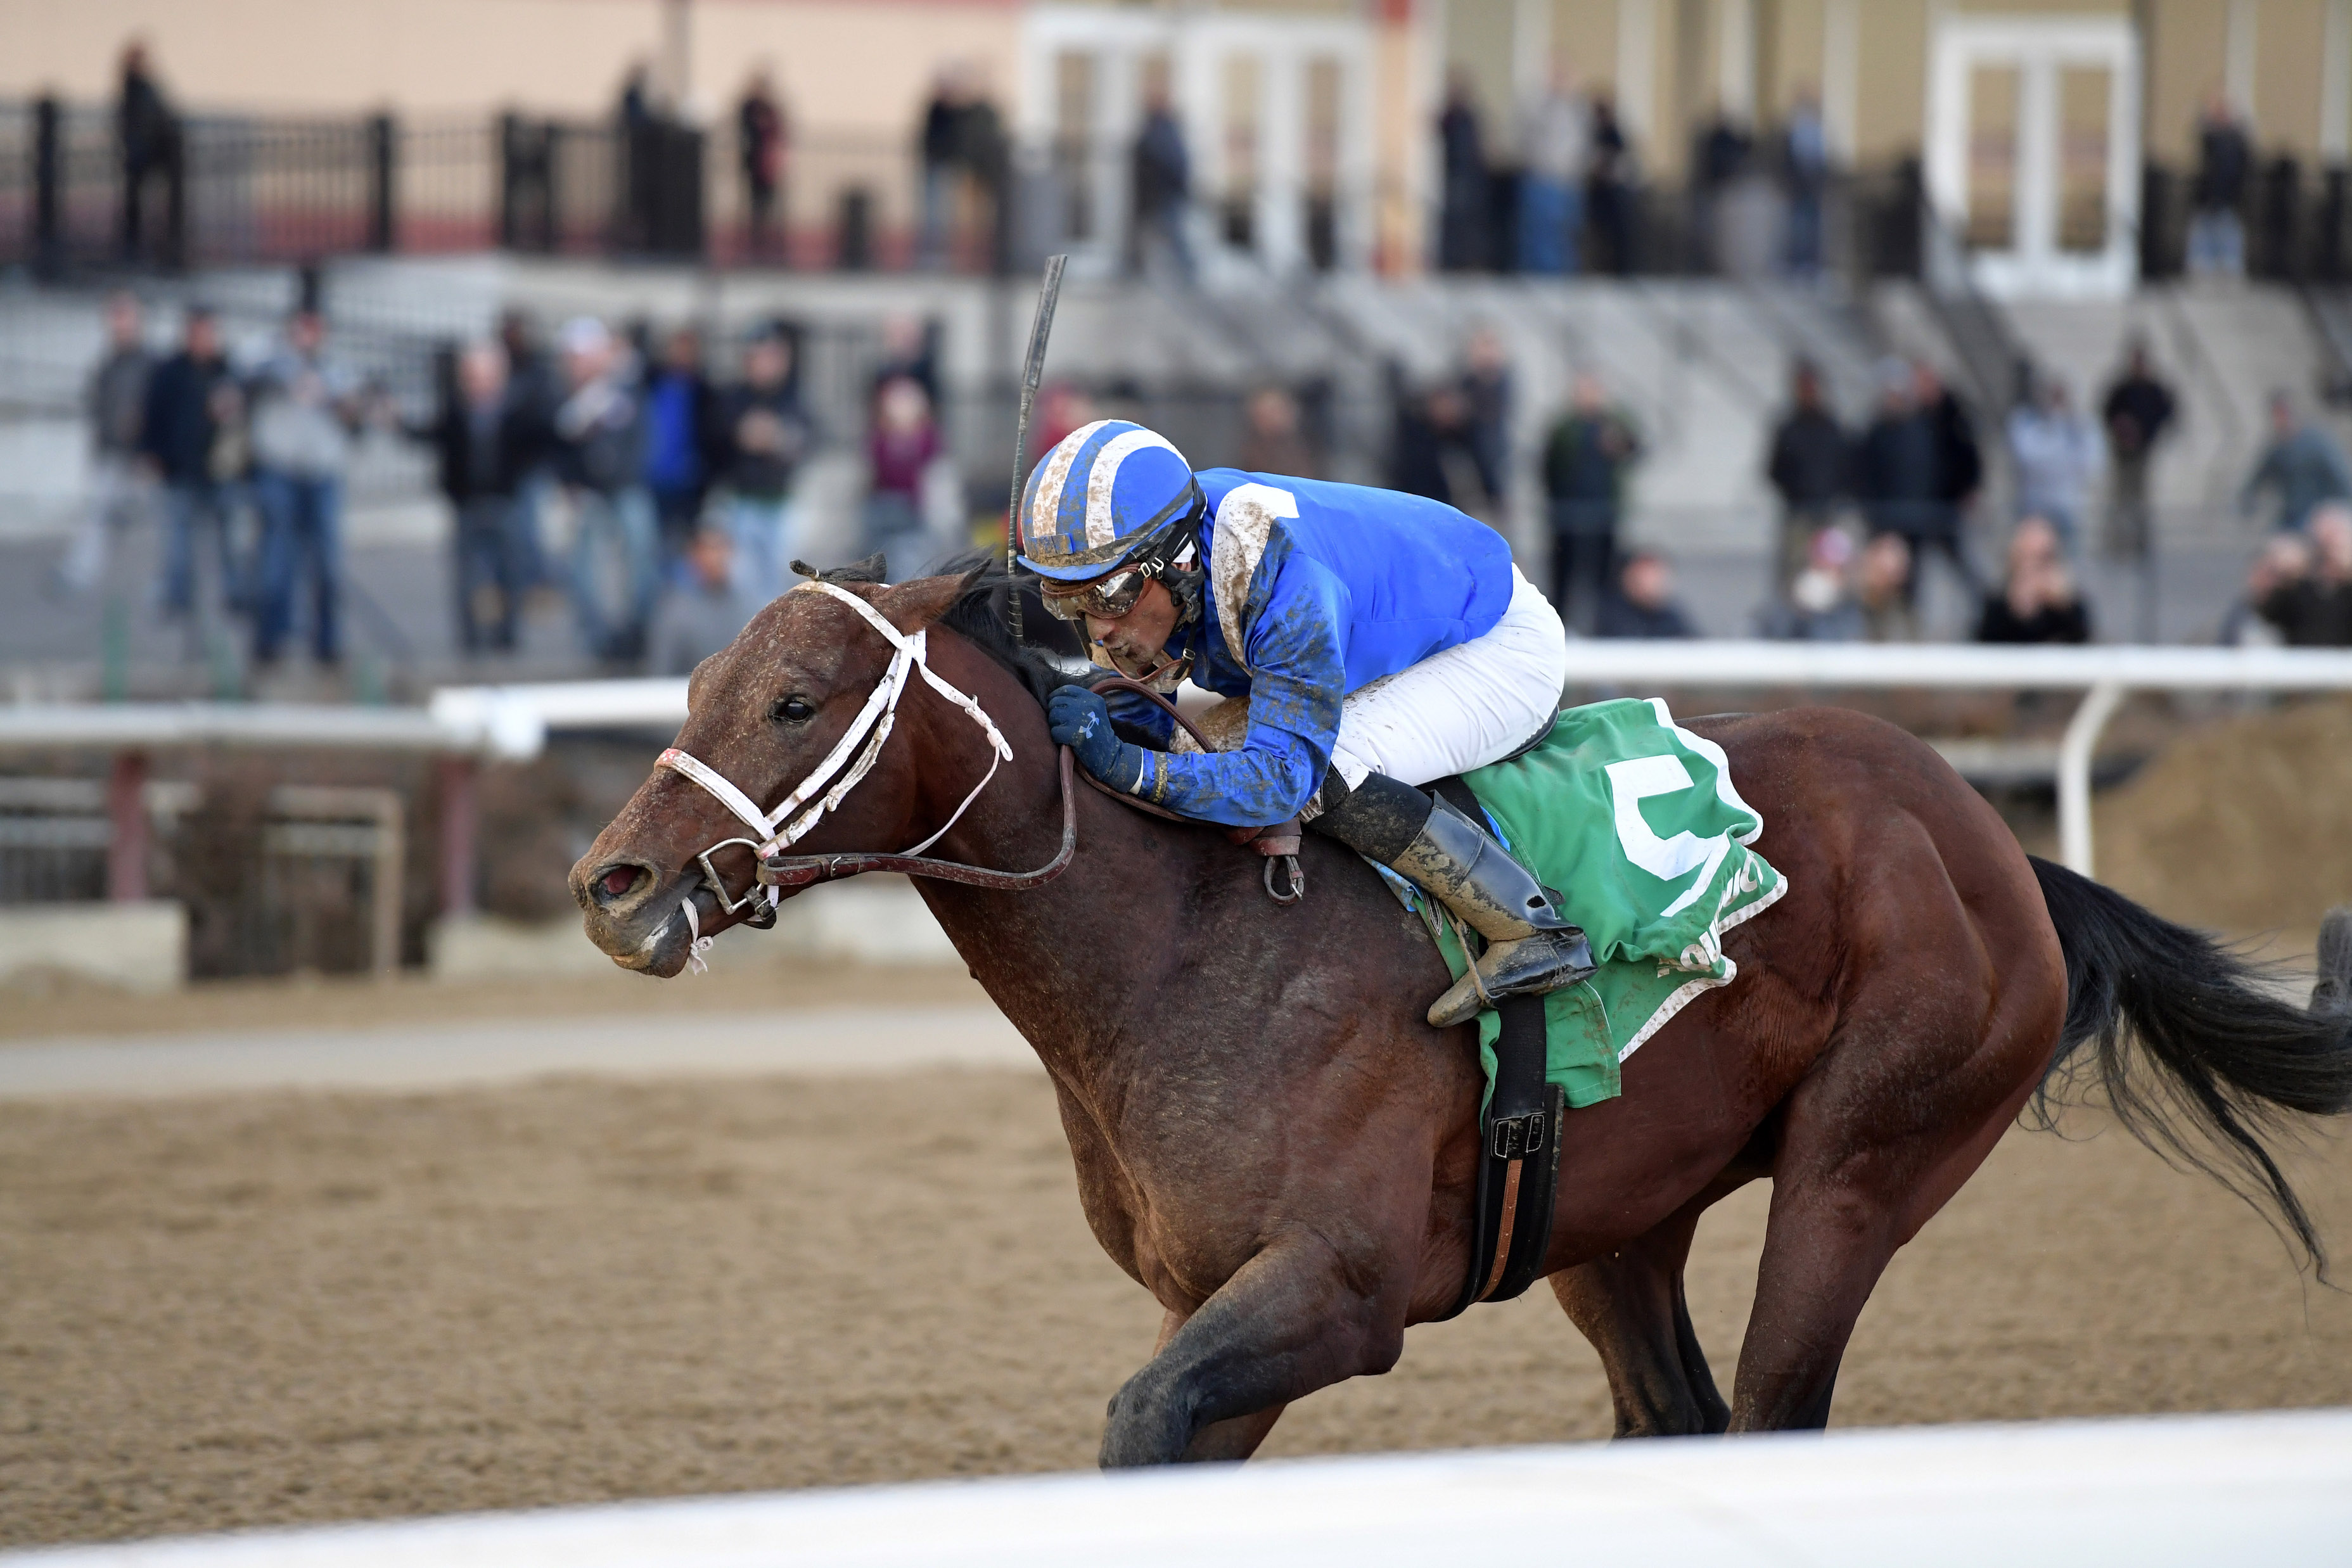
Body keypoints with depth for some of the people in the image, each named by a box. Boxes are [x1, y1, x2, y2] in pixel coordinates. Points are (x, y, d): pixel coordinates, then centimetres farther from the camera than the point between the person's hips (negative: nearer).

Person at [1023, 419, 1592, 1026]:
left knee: (1324, 777, -30)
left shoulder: (1283, 578, -41)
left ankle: (1534, 933, -20)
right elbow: (1140, 713, 0)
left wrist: (1128, 767, -52)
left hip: (1505, 652, -9)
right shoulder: (1132, 570, -16)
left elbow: (1283, 773, -43)